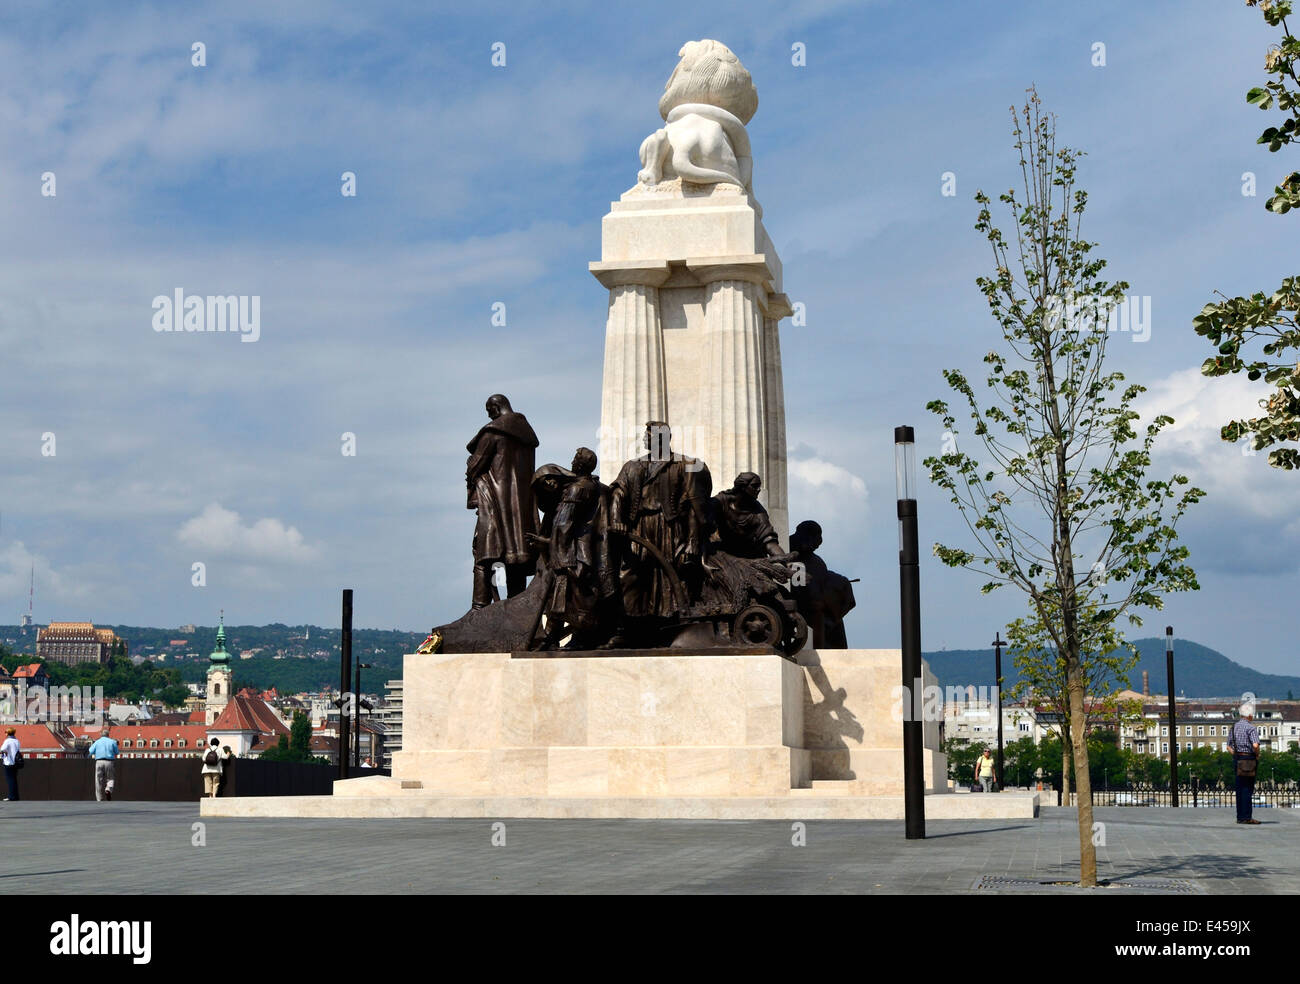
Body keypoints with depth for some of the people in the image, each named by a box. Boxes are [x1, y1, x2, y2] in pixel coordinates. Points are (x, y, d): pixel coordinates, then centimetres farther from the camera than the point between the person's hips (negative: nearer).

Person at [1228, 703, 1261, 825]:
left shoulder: (1235, 726, 13)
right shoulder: (1251, 728, -12)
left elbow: (1229, 745, 19)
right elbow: (1255, 745, -25)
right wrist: (1257, 755, -8)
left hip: (1237, 759, 8)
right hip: (1248, 759, -8)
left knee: (1240, 788, 11)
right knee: (1247, 789, -5)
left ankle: (1240, 816, 13)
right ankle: (1246, 817, -7)